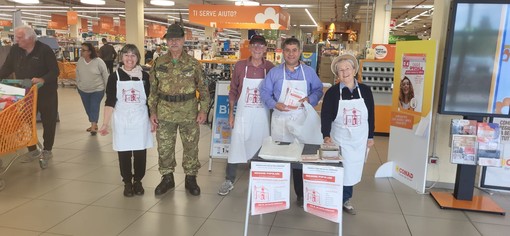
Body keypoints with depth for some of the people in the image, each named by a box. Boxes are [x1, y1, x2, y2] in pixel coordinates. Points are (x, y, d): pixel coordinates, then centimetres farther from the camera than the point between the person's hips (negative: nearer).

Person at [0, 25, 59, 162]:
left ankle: (47, 150, 24)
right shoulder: (15, 50, -1)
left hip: (46, 93, -4)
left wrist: (43, 80, -30)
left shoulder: (44, 50, -14)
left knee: (48, 122, 7)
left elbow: (55, 71, -15)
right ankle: (33, 150, 21)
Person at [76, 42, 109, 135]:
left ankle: (93, 126, -3)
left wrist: (107, 88, -5)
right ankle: (94, 124, 25)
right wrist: (78, 85, 14)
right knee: (88, 108, 11)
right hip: (83, 90, 5)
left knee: (94, 107, -9)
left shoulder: (98, 61, -16)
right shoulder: (80, 60, -2)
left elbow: (105, 75, -9)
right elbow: (77, 73, 11)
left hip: (97, 90, -5)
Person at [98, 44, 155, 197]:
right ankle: (127, 182, 21)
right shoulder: (115, 77, -2)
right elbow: (110, 102, -4)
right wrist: (105, 123, -12)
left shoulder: (144, 76, 1)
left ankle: (138, 181, 22)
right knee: (123, 153, 5)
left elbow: (149, 101, 5)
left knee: (140, 152, 4)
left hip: (140, 120, 1)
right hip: (121, 120, 0)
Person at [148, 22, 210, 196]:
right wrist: (152, 111, 2)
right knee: (164, 147, 9)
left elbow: (203, 88, 0)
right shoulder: (159, 63, 2)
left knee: (191, 146, 8)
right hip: (165, 112, 2)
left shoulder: (193, 63, -2)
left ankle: (191, 178, 24)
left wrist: (203, 110, -7)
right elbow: (153, 89, 6)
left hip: (189, 112, -1)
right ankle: (167, 178, 27)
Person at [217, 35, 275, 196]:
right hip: (243, 113, 0)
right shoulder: (240, 66, -2)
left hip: (262, 114, 0)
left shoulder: (270, 68, -3)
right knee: (236, 145, 3)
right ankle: (229, 181, 18)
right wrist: (231, 113, 2)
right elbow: (233, 91, 4)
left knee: (260, 146, 9)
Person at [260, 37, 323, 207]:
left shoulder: (309, 72, 6)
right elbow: (264, 92, 2)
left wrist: (310, 99, -11)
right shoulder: (274, 72, 3)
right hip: (280, 119, 0)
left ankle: (300, 194, 15)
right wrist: (275, 104, -15)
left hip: (301, 120, 0)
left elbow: (318, 90, 9)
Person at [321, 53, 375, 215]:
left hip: (359, 140, 3)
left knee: (352, 170, 11)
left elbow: (371, 115, 6)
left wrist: (370, 137, 8)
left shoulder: (365, 90, -1)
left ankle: (346, 200, 31)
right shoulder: (332, 92, -8)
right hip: (339, 139, -2)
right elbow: (325, 116, -12)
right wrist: (326, 136, -25)